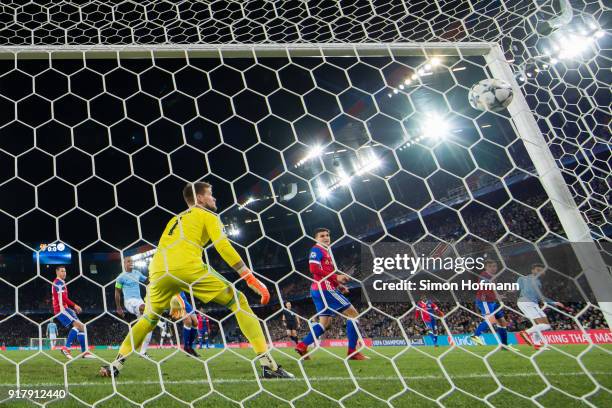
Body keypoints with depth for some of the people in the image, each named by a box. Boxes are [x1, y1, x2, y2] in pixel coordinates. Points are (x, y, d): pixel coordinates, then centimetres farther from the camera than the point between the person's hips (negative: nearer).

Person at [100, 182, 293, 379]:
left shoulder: (176, 218, 34)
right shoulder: (207, 215, 14)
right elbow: (223, 246, -1)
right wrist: (251, 278, -4)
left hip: (158, 270, 6)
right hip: (187, 267, -6)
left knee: (149, 318, 30)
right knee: (239, 301, 3)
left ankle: (116, 365, 21)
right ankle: (268, 365, -4)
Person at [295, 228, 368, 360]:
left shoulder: (326, 251, 23)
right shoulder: (316, 250, -7)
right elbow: (314, 269, -21)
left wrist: (338, 285, 13)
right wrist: (336, 277, -20)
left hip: (320, 290, 10)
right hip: (324, 289, -10)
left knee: (325, 322, 12)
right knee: (353, 314, -6)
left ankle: (302, 345, 4)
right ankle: (352, 351, -6)